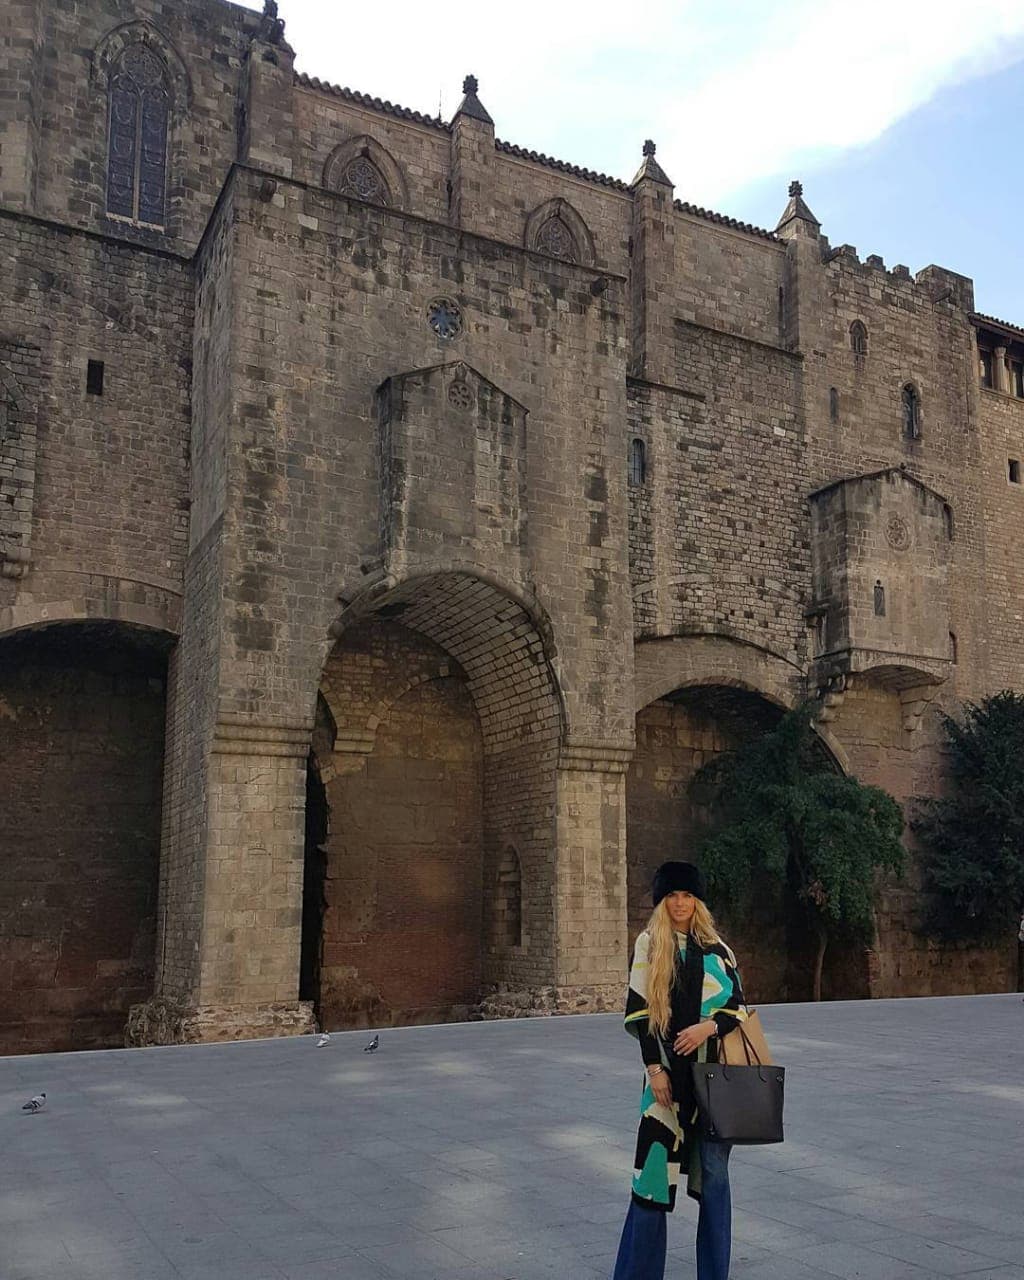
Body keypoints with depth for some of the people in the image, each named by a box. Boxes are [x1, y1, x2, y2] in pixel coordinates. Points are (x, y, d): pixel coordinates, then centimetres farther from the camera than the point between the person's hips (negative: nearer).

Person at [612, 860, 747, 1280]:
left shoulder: (716, 947, 8)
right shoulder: (649, 944, 2)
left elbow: (737, 1006, 8)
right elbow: (639, 1011, -1)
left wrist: (709, 1026, -12)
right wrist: (654, 1068, -8)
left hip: (714, 1072, 2)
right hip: (669, 1071, -2)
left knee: (713, 1171, 6)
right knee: (655, 1168, 0)